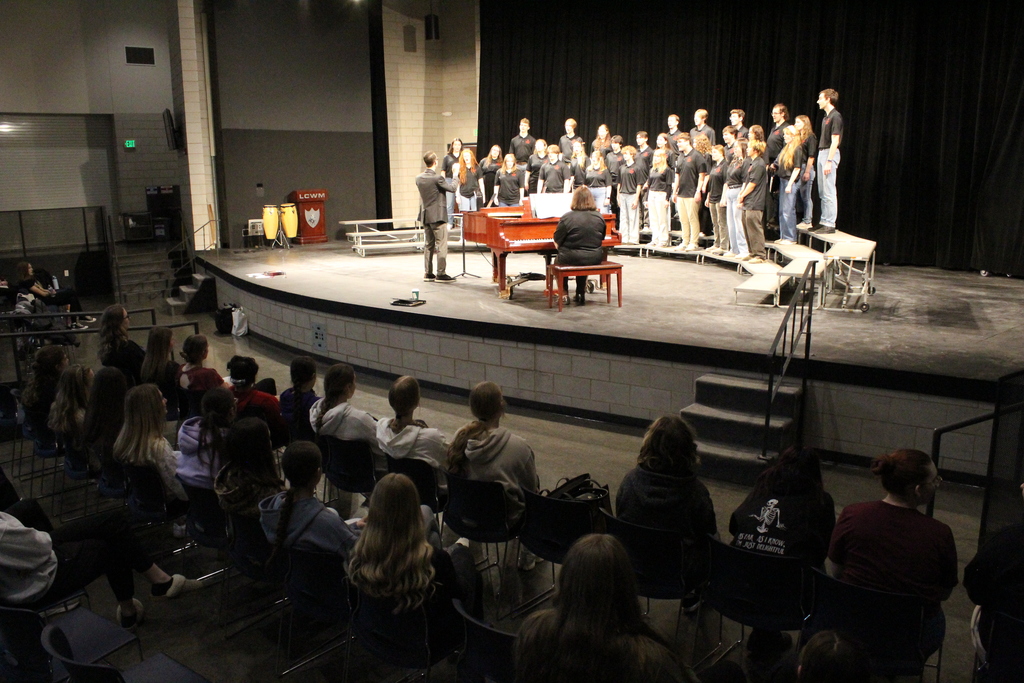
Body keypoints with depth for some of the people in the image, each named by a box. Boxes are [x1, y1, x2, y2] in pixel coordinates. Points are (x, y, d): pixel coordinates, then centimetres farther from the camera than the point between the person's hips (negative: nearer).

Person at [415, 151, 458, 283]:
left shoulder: (419, 178, 4)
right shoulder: (437, 178, -17)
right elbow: (452, 188, -8)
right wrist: (456, 177, 8)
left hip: (425, 216, 7)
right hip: (438, 216, -7)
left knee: (428, 245, 12)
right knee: (441, 245, -2)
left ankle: (428, 273, 15)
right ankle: (441, 274, -2)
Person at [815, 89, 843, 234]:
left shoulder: (835, 116, -12)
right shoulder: (826, 117, 17)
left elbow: (835, 141, -17)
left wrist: (829, 161, -21)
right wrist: (822, 158, 16)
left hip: (830, 154, -10)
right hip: (822, 153, 10)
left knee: (829, 192, -9)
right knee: (822, 193, 12)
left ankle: (830, 224, -7)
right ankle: (824, 221, 19)